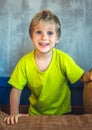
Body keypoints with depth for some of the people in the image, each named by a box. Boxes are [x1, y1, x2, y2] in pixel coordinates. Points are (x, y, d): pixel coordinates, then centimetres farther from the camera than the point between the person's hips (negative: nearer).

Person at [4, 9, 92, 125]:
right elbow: (16, 90, -11)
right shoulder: (25, 62, -17)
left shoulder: (63, 59, -20)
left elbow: (83, 77, -15)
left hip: (62, 112, -1)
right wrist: (14, 112, -23)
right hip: (35, 113, 1)